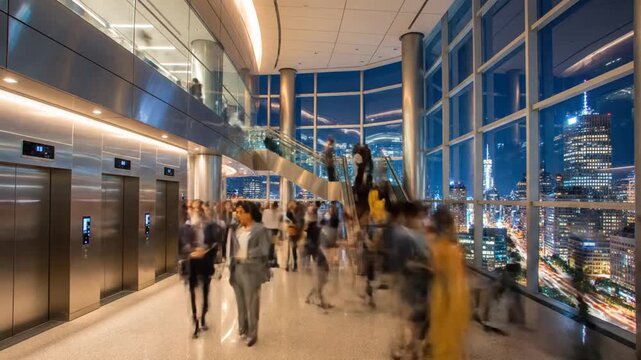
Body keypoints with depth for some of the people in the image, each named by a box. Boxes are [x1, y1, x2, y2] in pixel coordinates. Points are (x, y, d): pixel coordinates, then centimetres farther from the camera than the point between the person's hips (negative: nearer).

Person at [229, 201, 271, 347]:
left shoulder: (260, 229, -9)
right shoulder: (237, 229, 9)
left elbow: (264, 251, -12)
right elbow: (233, 249, 11)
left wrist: (247, 255, -9)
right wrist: (232, 266, 5)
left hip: (251, 270, -6)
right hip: (237, 269, 6)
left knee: (251, 303, 4)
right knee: (240, 302, 17)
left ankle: (252, 334, 20)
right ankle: (243, 329, 34)